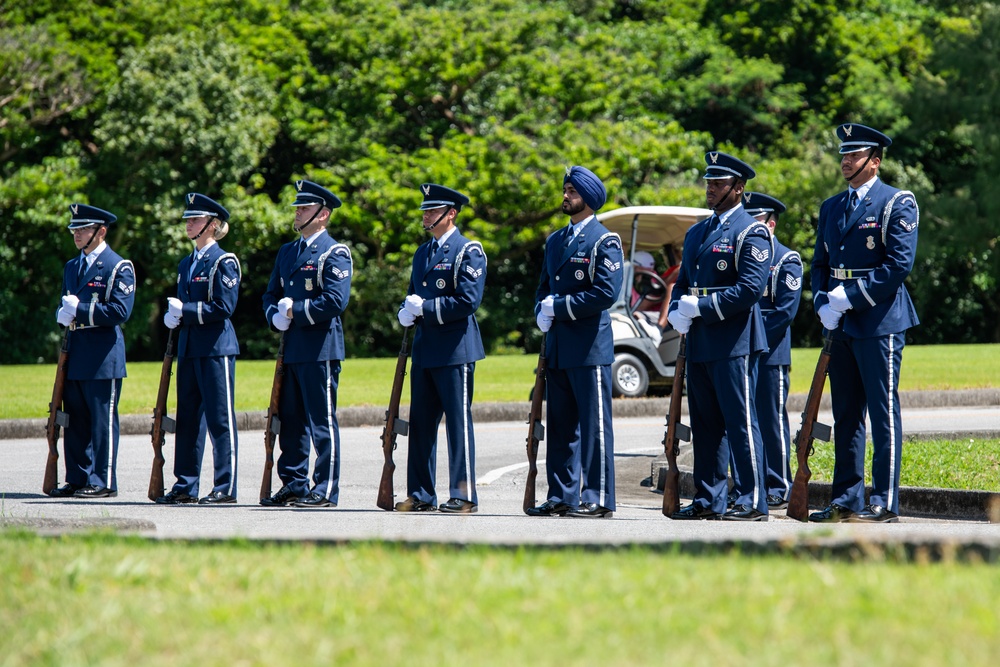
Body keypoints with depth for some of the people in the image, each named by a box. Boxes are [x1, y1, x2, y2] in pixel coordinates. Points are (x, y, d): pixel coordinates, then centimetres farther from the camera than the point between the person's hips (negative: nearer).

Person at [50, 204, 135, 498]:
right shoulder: (72, 267, 18)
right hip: (75, 354, 7)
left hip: (103, 357, -7)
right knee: (75, 420, 8)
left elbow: (120, 311, -14)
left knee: (102, 421, -4)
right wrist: (64, 314, -2)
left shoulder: (119, 267, -5)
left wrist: (80, 310, -17)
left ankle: (103, 482, -2)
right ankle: (77, 479, 14)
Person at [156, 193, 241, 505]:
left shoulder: (224, 262, -7)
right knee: (187, 418, 9)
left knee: (220, 418, -6)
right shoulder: (186, 263, 17)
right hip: (189, 348, 8)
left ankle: (225, 488, -4)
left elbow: (224, 307, -15)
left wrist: (185, 310, -15)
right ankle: (186, 485, 14)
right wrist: (173, 314, 1)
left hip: (216, 348, -8)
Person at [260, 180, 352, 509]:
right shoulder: (287, 252, 18)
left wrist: (295, 311, -13)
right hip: (292, 347, 8)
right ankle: (293, 485, 17)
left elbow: (335, 301, -17)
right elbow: (272, 294, 21)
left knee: (322, 421, -6)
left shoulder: (335, 253, -6)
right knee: (290, 420, 10)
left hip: (320, 348, -8)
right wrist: (276, 317, 0)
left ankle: (325, 490, -4)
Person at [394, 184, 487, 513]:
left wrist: (426, 308, -15)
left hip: (455, 350, -8)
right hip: (424, 350, 8)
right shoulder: (423, 253, 18)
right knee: (420, 423, 8)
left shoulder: (468, 251, -6)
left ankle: (464, 495, -2)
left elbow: (468, 300, -15)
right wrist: (407, 312, 1)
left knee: (458, 422, -5)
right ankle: (420, 494, 13)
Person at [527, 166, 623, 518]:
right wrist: (543, 312, 1)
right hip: (558, 346, 8)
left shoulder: (604, 241, -6)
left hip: (590, 345, -8)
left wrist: (560, 308, -14)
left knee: (594, 424, -6)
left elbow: (606, 292, -16)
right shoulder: (555, 241, 18)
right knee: (560, 424, 9)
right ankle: (562, 496, 14)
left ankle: (598, 499, -5)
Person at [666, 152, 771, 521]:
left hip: (734, 342, -8)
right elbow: (682, 282, 21)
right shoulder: (696, 232, 19)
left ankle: (752, 501, -7)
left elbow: (750, 288, -16)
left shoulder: (751, 232, -6)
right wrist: (677, 313, 0)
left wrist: (701, 307, -17)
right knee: (704, 423, 9)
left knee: (740, 421, -8)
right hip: (699, 343, 8)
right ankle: (709, 500, 14)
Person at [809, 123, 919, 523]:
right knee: (845, 414, 9)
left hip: (879, 322, -7)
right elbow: (820, 263, 17)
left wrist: (850, 296, -16)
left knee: (883, 412, -6)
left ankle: (884, 503, -5)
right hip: (840, 325, 7)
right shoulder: (831, 208, 16)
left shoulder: (897, 204, -5)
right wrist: (823, 304, -2)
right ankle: (846, 501, 13)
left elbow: (899, 264, -14)